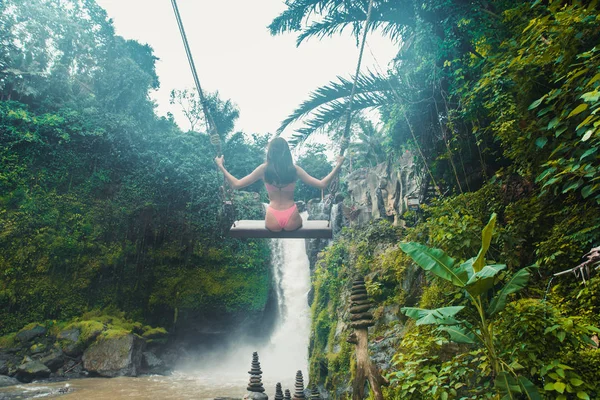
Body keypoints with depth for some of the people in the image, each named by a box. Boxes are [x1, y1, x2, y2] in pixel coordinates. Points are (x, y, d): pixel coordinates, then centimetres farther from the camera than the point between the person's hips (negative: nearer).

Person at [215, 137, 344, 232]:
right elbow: (322, 184, -3)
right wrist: (337, 167, 5)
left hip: (273, 222, 1)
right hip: (291, 221, 0)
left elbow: (236, 184, -3)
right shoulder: (294, 169, -5)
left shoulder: (264, 169, -6)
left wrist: (221, 166, 7)